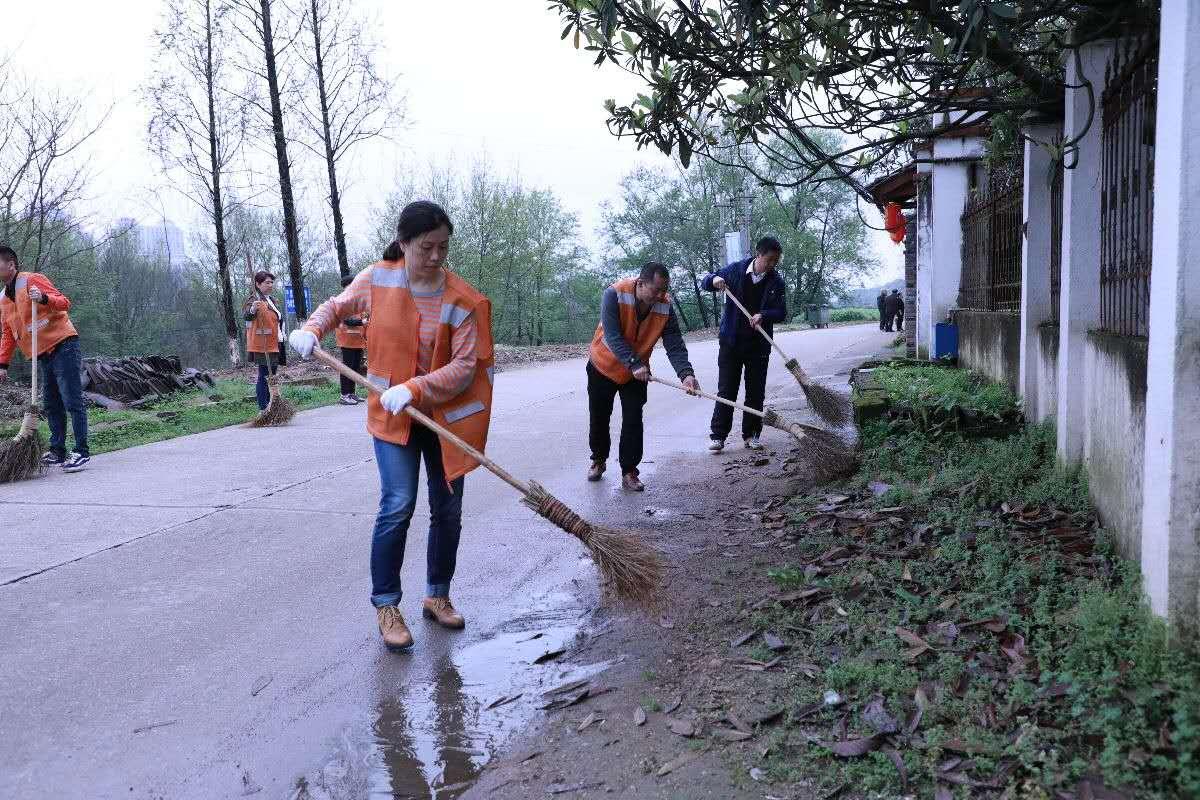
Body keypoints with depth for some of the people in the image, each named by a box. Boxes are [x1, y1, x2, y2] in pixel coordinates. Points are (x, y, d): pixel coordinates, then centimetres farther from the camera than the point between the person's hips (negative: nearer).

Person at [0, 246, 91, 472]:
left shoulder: (33, 280, -6)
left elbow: (64, 302, -14)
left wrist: (43, 298, -33)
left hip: (62, 345, -8)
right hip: (42, 355, 8)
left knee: (72, 400, -9)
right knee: (51, 406, 9)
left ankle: (81, 452, -9)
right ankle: (57, 452, 14)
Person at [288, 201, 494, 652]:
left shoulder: (462, 300, -15)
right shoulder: (377, 279, -8)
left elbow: (465, 367, -18)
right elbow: (338, 306, 11)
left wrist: (414, 388, -29)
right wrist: (311, 329, -8)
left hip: (443, 414, 1)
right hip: (392, 414, -1)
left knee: (448, 510, 8)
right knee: (398, 506, -11)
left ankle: (437, 596, 28)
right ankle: (385, 606, 4)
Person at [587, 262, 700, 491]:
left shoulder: (665, 306, -19)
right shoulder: (614, 295, -29)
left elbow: (675, 345, -22)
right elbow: (613, 336, -34)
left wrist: (686, 373, -38)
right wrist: (634, 364, -42)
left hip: (637, 373, 2)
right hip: (603, 367, -1)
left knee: (633, 421, -5)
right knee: (599, 417, 11)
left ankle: (629, 472, 4)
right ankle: (598, 460, 33)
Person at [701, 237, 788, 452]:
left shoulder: (776, 283, -3)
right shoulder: (735, 270, -3)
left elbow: (781, 313, -6)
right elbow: (706, 281, 4)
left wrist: (763, 315, -26)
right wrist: (714, 280, -20)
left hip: (759, 344, 1)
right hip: (731, 342, -1)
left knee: (756, 392, 7)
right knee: (726, 390, 0)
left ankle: (751, 434, 19)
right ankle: (718, 435, 3)